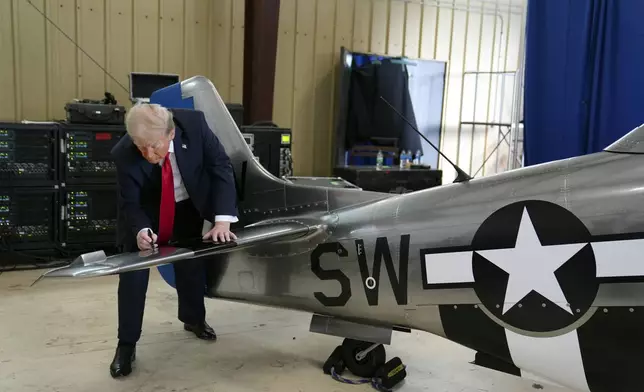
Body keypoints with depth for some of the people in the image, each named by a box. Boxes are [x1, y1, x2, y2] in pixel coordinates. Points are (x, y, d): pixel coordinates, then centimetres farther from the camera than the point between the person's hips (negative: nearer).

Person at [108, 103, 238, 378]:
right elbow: (130, 204, -21)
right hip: (144, 212, -1)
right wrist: (140, 230, -44)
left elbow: (220, 167, -25)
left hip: (188, 207, 2)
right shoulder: (123, 154, -33)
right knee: (133, 274, -7)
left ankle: (194, 319, 39)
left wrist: (222, 220, -34)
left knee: (192, 265, 12)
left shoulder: (193, 123, -33)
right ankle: (126, 344, 10)